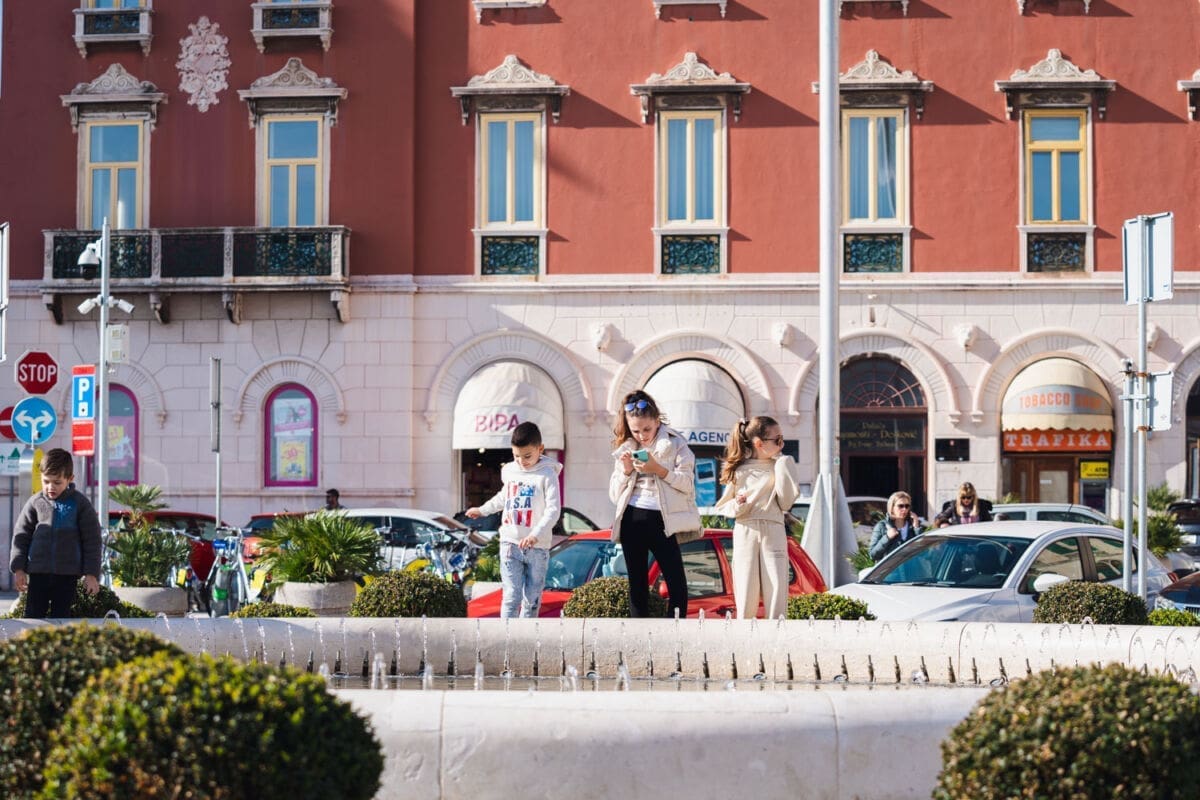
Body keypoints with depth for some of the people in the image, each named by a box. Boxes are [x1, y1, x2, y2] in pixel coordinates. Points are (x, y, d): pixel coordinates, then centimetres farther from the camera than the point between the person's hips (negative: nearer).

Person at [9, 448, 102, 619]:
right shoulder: (35, 503, 1)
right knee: (33, 617, 1)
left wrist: (91, 574, -4)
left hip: (67, 573, -1)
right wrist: (18, 569, 2)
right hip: (38, 572, 1)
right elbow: (21, 536, 7)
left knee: (61, 617, 6)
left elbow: (92, 541, 0)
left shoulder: (80, 504, -3)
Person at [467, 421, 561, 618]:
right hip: (510, 543, 3)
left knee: (532, 600, 5)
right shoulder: (509, 472, 9)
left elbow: (553, 509, -15)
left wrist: (536, 535, -27)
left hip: (537, 547, -3)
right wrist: (482, 510, 38)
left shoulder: (547, 475, -7)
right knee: (511, 596, -7)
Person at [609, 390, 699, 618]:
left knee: (677, 585, -9)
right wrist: (626, 471, -4)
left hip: (660, 521, -4)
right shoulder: (625, 449, 13)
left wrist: (658, 469, -17)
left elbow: (688, 483, -6)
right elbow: (614, 494, 13)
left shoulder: (674, 444, 2)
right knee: (637, 584, 7)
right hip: (631, 521, 4)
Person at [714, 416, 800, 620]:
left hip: (773, 532, 1)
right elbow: (721, 506, 10)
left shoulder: (778, 467, 6)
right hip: (745, 532, -1)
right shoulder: (739, 471, 3)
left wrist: (783, 468, -5)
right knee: (746, 592, -2)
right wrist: (736, 506, -12)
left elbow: (786, 503, -2)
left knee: (777, 590, -6)